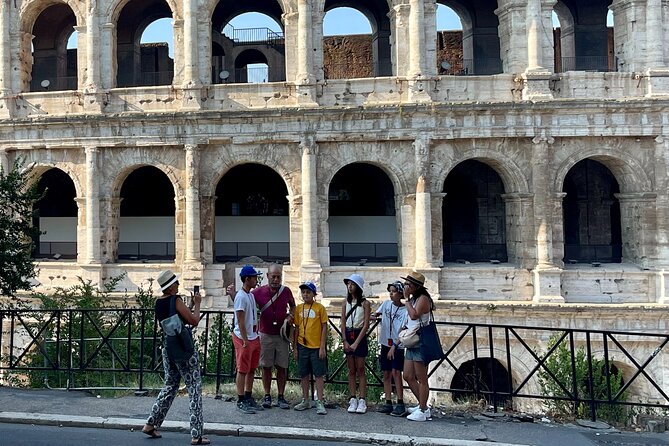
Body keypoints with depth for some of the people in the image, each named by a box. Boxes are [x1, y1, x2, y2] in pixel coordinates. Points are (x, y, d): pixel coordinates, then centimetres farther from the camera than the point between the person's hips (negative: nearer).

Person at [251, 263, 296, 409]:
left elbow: (293, 306, 19)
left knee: (282, 367, 3)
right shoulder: (259, 292, -5)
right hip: (265, 335, -1)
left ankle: (281, 397, 12)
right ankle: (267, 396, 15)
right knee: (266, 366, 5)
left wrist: (290, 315, 0)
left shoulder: (286, 291, 0)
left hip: (282, 335, 1)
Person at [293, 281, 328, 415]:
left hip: (316, 347, -4)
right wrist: (295, 347, 8)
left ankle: (320, 402, 9)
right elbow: (297, 329, 10)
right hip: (302, 346, 4)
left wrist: (322, 347, -8)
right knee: (304, 374, 12)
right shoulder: (298, 308, 5)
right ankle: (306, 400, 24)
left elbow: (324, 328, -4)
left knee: (318, 375, 2)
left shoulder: (320, 308, -5)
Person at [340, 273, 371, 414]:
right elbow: (343, 323, 5)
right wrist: (345, 341, -5)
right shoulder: (345, 302, 6)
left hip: (360, 336, -4)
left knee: (360, 370, -1)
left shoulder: (365, 303, -6)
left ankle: (362, 401, 3)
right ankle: (353, 400, 11)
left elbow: (366, 325, -10)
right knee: (351, 371, 7)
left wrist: (356, 343, -14)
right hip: (348, 335, 4)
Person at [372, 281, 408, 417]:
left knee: (396, 372, -12)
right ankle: (388, 403, 15)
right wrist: (373, 316, -4)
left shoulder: (404, 311, -10)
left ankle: (400, 404, -6)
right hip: (385, 344, 5)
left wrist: (394, 347, -18)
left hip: (397, 346, -5)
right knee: (386, 374, 8)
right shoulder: (386, 304, 4)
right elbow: (375, 314, 20)